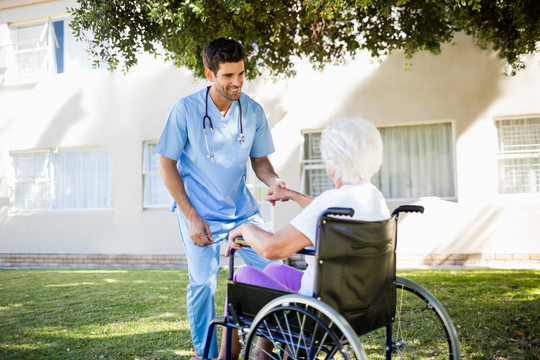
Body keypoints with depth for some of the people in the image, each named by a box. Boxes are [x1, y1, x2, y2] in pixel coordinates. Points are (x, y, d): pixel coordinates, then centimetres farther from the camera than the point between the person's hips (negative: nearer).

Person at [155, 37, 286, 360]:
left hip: (242, 209, 3)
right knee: (203, 283, -4)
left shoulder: (253, 111, -2)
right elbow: (167, 165, -6)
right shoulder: (185, 110, -10)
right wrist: (192, 217, -11)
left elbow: (260, 160, 8)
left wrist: (272, 180, -17)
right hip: (200, 212, -3)